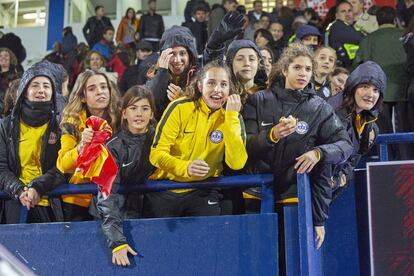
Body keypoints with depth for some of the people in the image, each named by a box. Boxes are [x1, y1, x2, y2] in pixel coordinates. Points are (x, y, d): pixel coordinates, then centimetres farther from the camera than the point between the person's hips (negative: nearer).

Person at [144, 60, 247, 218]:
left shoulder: (233, 117, 0)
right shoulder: (180, 108, -6)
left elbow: (236, 164, -14)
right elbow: (157, 153, -9)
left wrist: (231, 116, -17)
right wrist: (186, 167, -28)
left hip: (202, 192, 1)